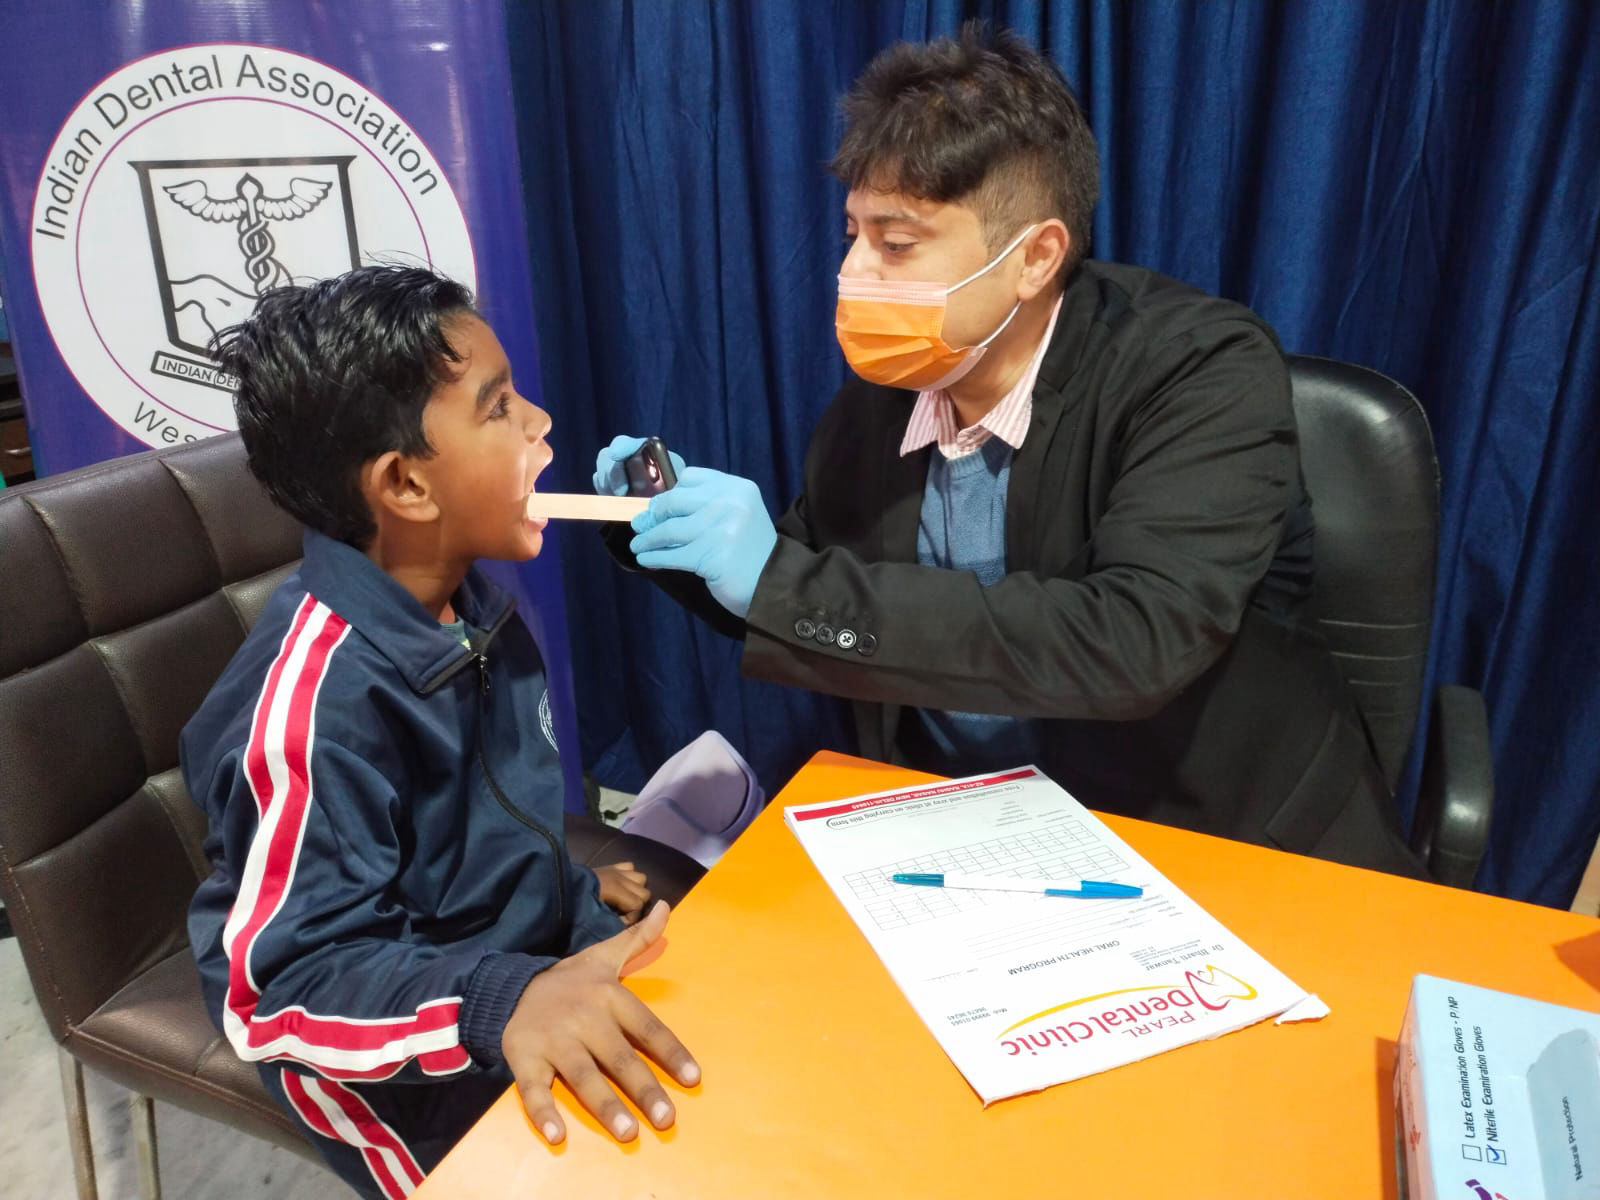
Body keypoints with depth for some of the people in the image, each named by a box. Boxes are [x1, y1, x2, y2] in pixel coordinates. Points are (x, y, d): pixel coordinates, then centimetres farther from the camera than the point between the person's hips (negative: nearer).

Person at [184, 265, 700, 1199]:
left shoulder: (465, 602, -4)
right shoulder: (318, 698, -31)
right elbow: (286, 980, -31)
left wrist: (575, 900, 10)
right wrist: (504, 999, -43)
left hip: (520, 946, 7)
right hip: (423, 1077, -7)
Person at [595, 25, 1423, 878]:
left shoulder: (1204, 370, -18)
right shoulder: (878, 387, -4)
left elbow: (1137, 642, -32)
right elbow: (789, 608, 9)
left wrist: (787, 581, -32)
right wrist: (671, 522, -11)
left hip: (1218, 842, -1)